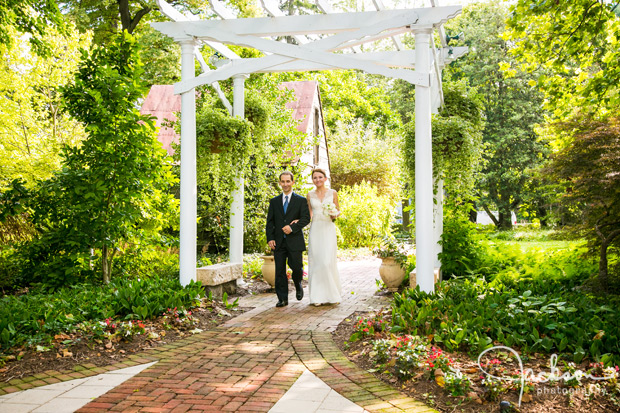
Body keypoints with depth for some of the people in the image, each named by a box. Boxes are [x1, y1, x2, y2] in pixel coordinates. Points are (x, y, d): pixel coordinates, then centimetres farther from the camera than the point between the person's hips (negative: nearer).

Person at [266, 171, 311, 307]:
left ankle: (298, 286, 27)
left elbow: (306, 218, -4)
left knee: (296, 267, -5)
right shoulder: (274, 201, 13)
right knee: (280, 271, 1)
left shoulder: (301, 200, 5)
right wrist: (270, 238, -2)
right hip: (278, 241, 2)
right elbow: (270, 222, 10)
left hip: (295, 241, -2)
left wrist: (293, 227, -19)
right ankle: (282, 299, 9)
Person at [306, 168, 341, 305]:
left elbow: (338, 212, 10)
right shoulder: (310, 194, 9)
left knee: (328, 261, -9)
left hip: (328, 229, -2)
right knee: (315, 262, -1)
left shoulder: (333, 193, 4)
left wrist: (334, 215, -11)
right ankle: (318, 295, 5)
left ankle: (332, 293, 6)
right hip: (315, 230, 2)